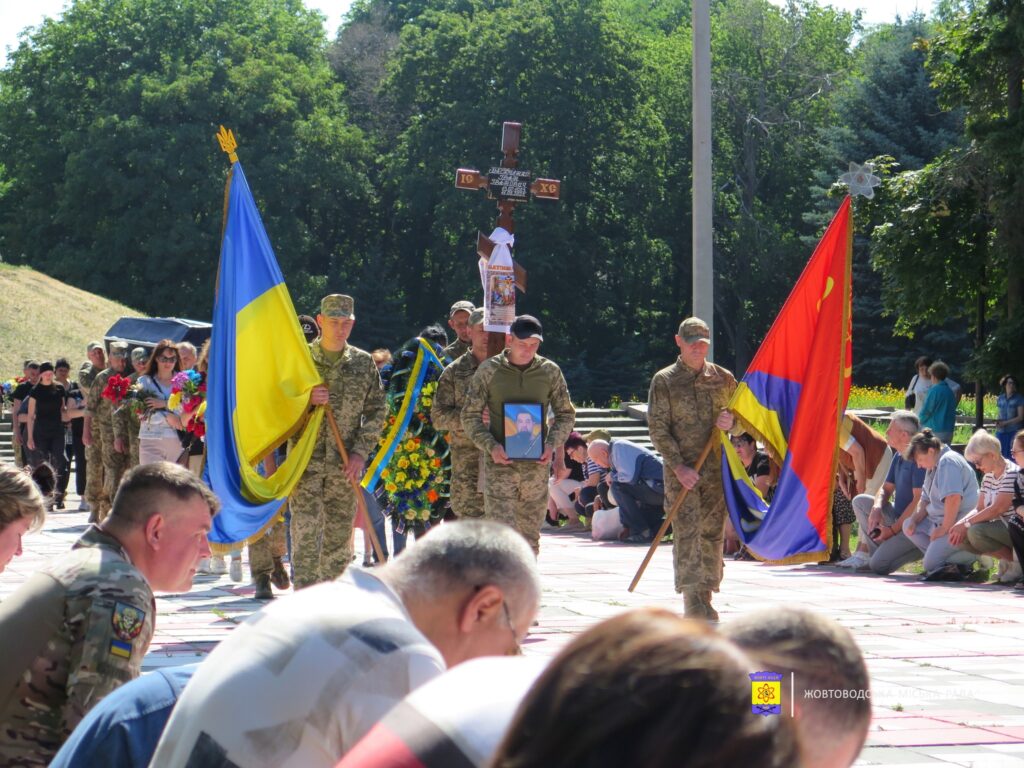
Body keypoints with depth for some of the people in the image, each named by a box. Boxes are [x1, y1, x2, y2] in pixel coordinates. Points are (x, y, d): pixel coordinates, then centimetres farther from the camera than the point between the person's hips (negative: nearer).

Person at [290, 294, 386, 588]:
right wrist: (306, 399, -14)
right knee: (306, 532, -9)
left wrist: (361, 452, -4)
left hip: (345, 465, 2)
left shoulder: (364, 363, 8)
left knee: (339, 536, 6)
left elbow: (376, 411, 8)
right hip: (306, 461, -2)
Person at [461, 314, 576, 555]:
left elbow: (566, 414, 14)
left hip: (536, 466, 3)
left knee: (530, 538, 8)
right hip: (499, 464, -3)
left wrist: (551, 444, -4)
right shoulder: (489, 370, 2)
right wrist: (490, 445, -12)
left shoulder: (550, 372, 7)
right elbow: (470, 416, 4)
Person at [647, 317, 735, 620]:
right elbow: (658, 429, -2)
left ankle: (705, 598, 12)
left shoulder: (723, 378, 10)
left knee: (713, 533, 4)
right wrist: (679, 466, -12)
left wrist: (731, 422, -7)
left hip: (716, 469, 3)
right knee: (686, 532, -11)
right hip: (681, 472, -3)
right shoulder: (664, 381, 2)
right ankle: (691, 598, -14)